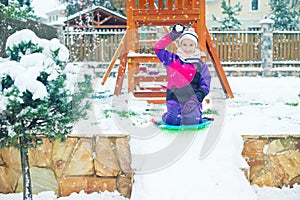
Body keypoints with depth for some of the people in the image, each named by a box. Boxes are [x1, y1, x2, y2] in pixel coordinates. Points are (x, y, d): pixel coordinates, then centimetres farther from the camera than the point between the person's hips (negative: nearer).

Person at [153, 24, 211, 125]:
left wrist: (195, 99, -16)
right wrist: (173, 35, -5)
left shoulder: (200, 66, 7)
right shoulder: (172, 60, 7)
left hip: (191, 100, 0)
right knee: (173, 122, -7)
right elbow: (158, 48, -2)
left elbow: (205, 86, 1)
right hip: (174, 99, 0)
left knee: (192, 122, -14)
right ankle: (166, 117, 30)